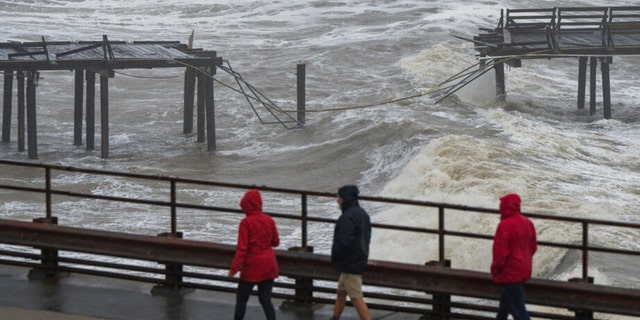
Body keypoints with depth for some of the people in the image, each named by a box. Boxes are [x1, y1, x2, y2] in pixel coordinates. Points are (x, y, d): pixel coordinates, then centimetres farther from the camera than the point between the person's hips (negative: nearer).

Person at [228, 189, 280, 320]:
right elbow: (276, 242, 10)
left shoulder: (246, 222, -14)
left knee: (241, 298, 9)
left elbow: (242, 247, -18)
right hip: (269, 265, 5)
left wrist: (234, 267, -15)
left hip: (252, 266, -5)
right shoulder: (269, 220, 1)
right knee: (265, 299, 8)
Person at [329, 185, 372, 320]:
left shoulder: (347, 216, -20)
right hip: (360, 260, 10)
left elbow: (344, 242, -24)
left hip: (350, 264, -10)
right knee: (341, 292, 21)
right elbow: (366, 238, 17)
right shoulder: (363, 214, 11)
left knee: (356, 298, -7)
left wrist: (334, 256, -8)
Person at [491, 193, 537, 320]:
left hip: (510, 272, -9)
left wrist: (495, 269, -6)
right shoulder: (527, 223, 4)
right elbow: (533, 246, 13)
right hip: (524, 270, 9)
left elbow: (500, 252, -20)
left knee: (517, 308, -5)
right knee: (505, 300, 25)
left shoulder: (505, 225, -21)